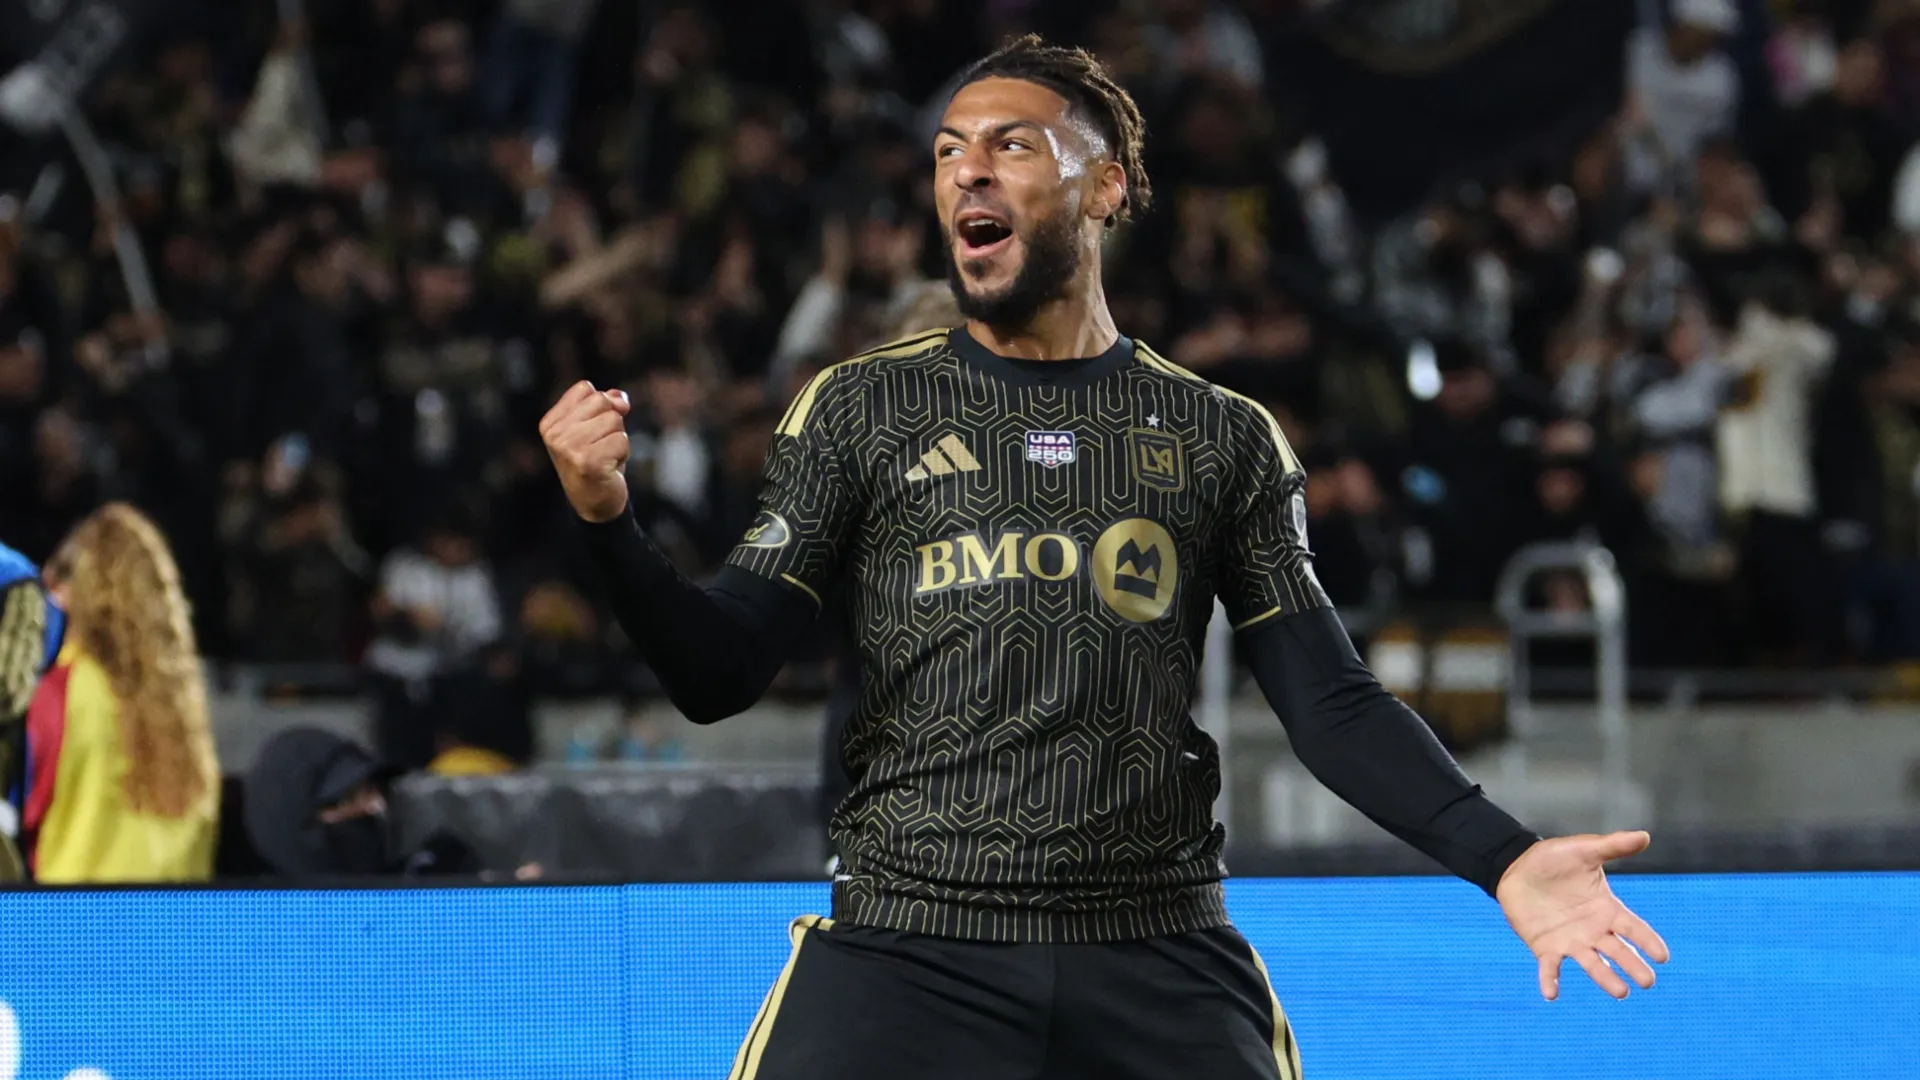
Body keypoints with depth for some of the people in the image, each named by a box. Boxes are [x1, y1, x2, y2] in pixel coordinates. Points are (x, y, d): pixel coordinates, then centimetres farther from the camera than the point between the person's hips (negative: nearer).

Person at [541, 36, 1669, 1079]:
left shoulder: (1223, 437, 11)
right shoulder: (860, 408, 9)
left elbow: (1333, 703, 8)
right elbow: (720, 674, 4)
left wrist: (1502, 858, -7)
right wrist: (609, 521, -14)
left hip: (1159, 968, 1)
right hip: (908, 946, -1)